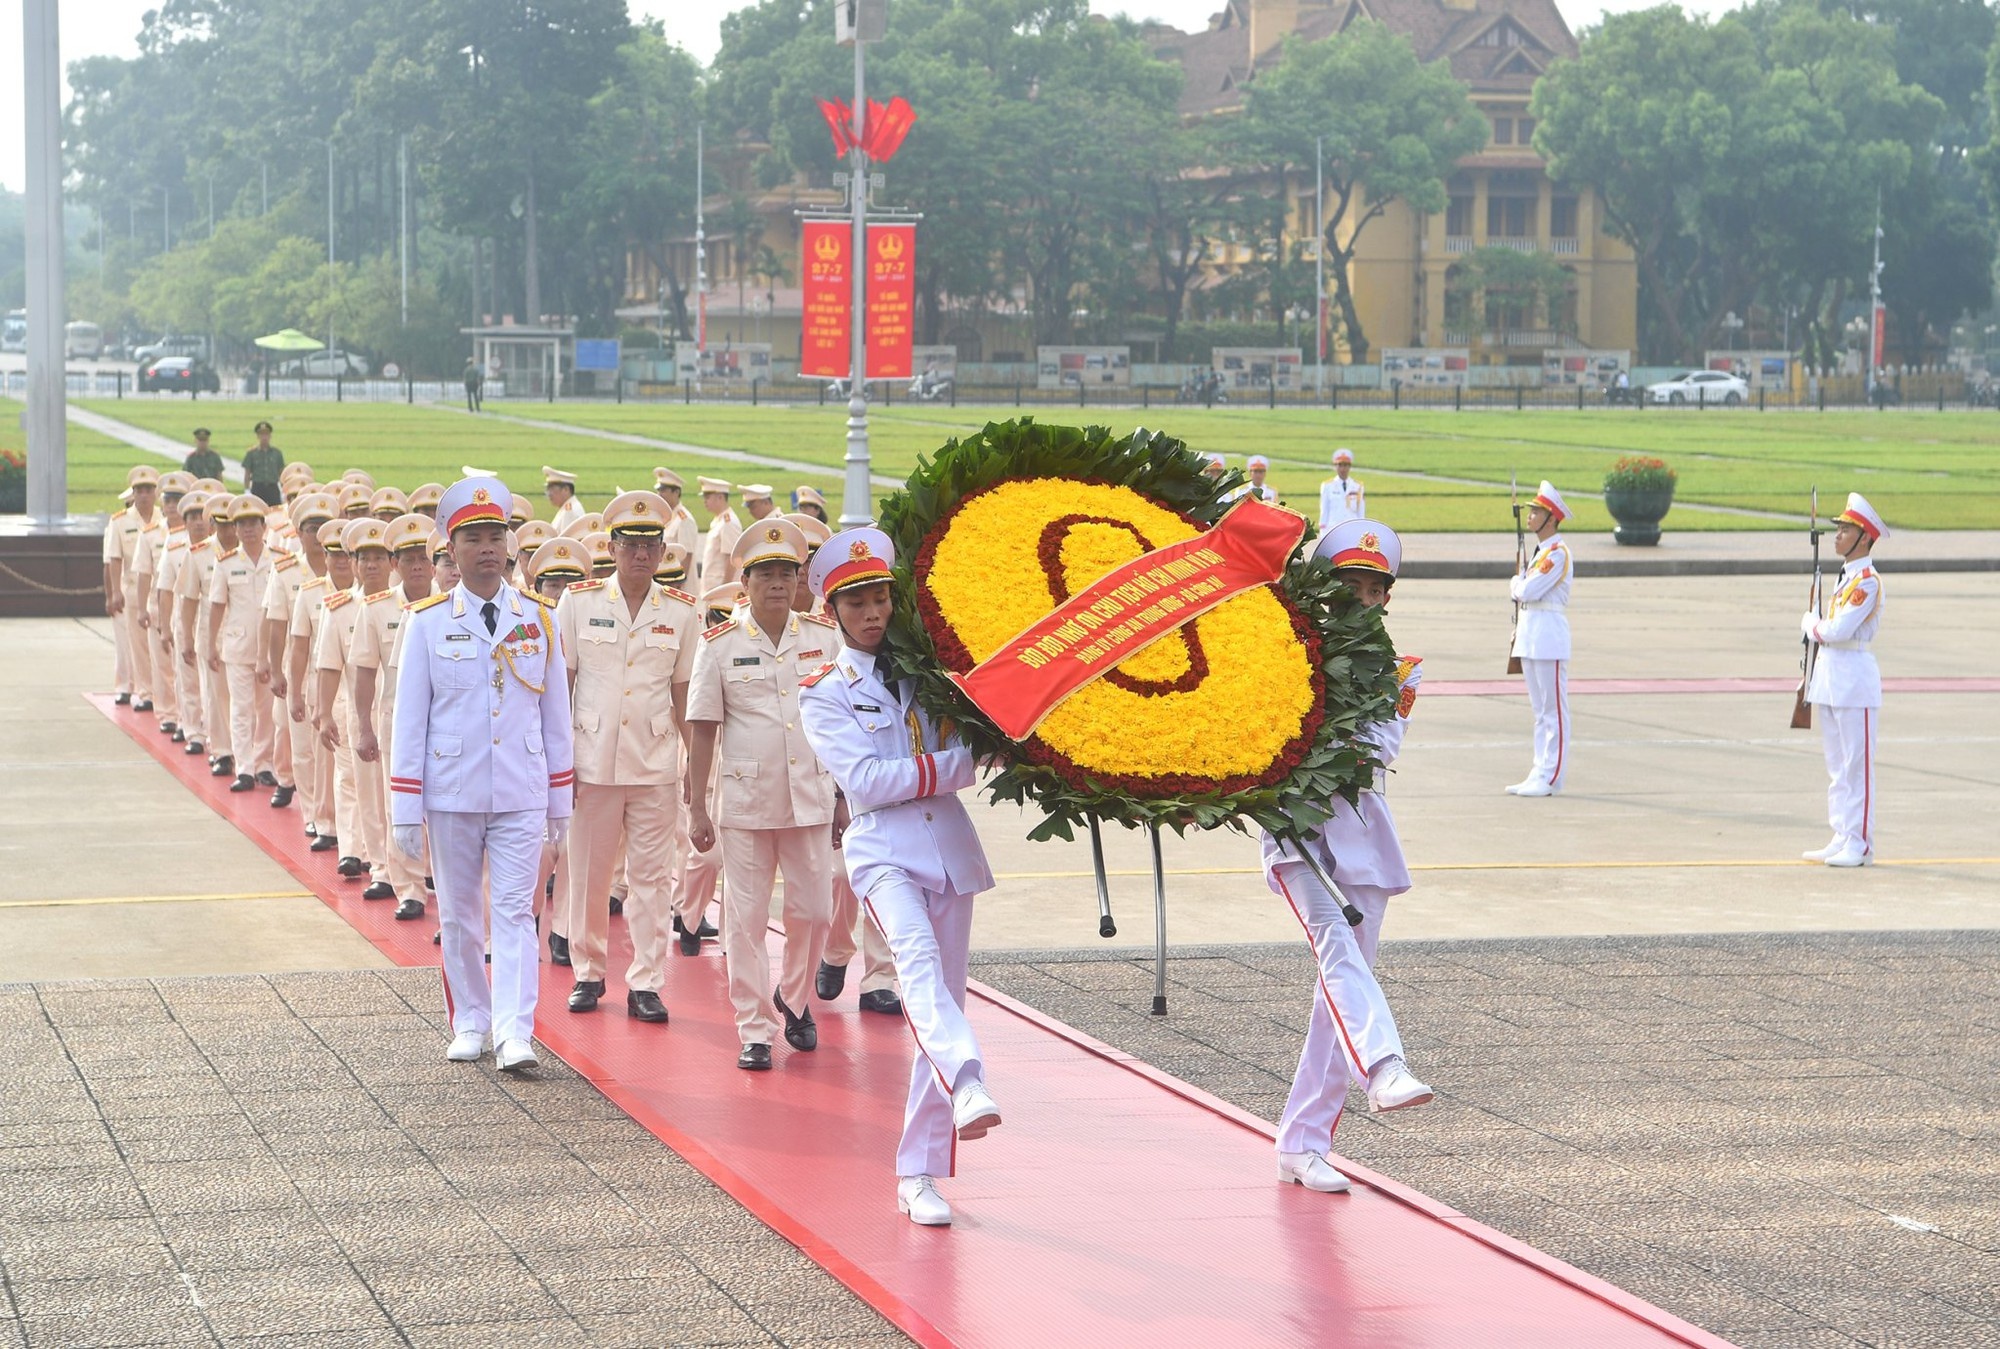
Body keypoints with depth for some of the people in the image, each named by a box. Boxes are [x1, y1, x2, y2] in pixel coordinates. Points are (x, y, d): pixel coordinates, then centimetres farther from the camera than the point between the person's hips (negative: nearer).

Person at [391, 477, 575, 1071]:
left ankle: (514, 1033, -11)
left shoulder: (539, 619, 4)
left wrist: (560, 800, 8)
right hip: (451, 794, 0)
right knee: (459, 915, 9)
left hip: (521, 795, 0)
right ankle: (470, 1024, 22)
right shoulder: (427, 622, 0)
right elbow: (409, 718, 1)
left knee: (515, 912, -7)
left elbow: (556, 711, 9)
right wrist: (406, 810, -3)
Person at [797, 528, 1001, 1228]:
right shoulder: (825, 692, 4)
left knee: (941, 999, 3)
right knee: (918, 963, -31)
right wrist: (956, 763, -11)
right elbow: (866, 780, -9)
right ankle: (967, 1084, -55)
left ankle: (920, 1174, 8)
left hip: (950, 848, 4)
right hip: (884, 852, -4)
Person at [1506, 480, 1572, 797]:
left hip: (1549, 638, -10)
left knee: (1553, 709, -5)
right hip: (1530, 637, 10)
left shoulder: (1558, 553, -13)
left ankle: (1552, 777, -4)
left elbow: (1529, 590, -20)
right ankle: (1540, 772, 16)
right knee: (1540, 709, 12)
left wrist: (1515, 584, 0)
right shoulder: (1540, 552, 17)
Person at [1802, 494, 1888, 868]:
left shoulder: (1867, 580, -14)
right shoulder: (1845, 577, 15)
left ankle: (1860, 844, -1)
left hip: (1854, 678, -9)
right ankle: (1841, 838, 17)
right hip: (1829, 676, 9)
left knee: (1857, 764, -4)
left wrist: (1811, 624, -2)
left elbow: (1839, 629, -22)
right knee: (1836, 765, 12)